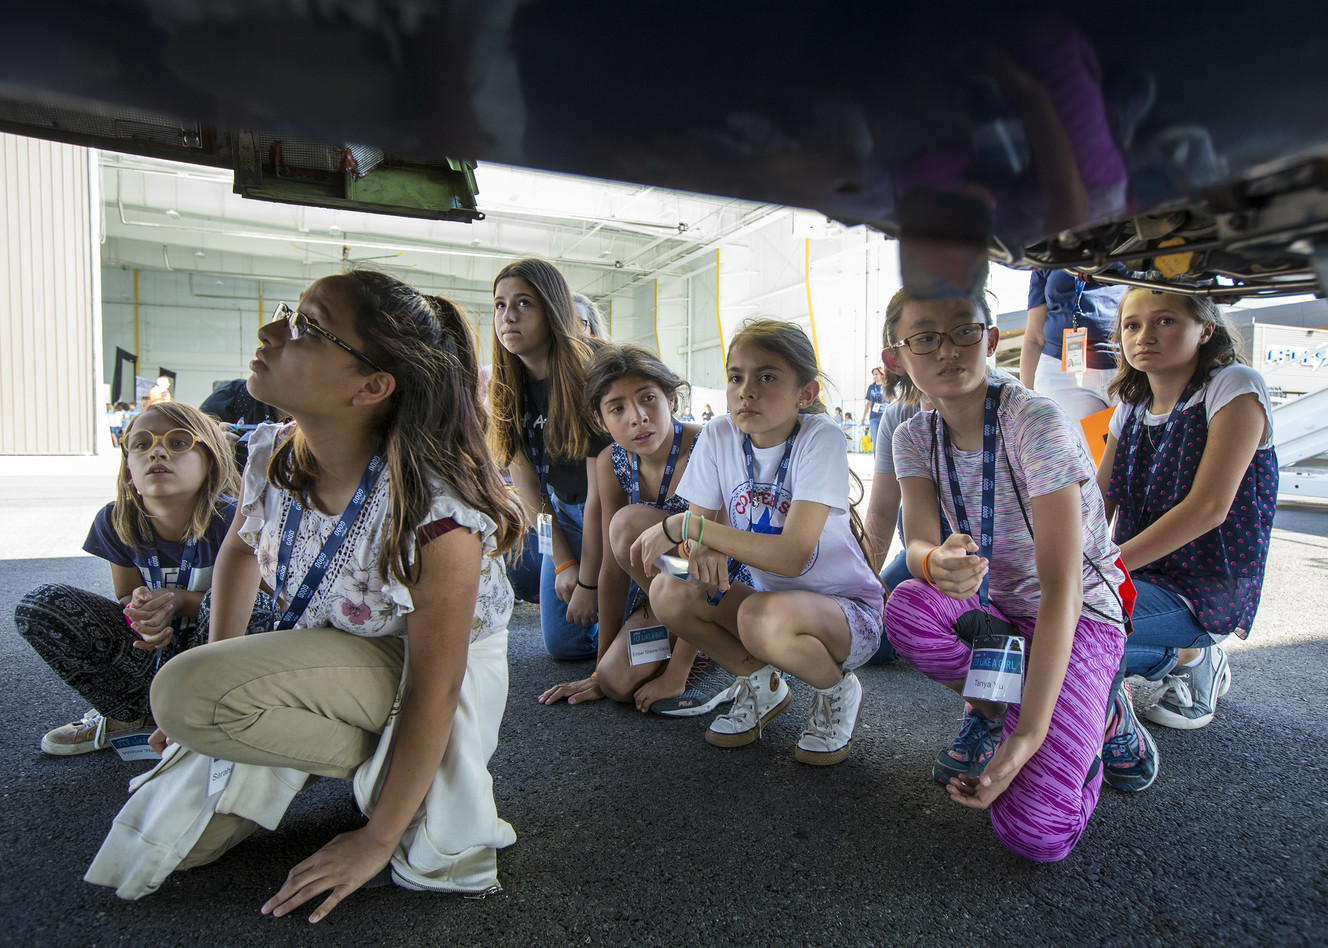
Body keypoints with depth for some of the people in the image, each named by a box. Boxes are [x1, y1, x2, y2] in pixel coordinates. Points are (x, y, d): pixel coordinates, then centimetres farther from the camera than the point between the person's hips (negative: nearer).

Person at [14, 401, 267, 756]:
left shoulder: (230, 520, -23)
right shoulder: (116, 522, -9)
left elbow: (249, 603, -14)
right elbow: (126, 597, 4)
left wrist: (179, 600, -27)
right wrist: (139, 610, -21)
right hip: (153, 647, 5)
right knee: (38, 606, -9)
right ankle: (129, 712, 4)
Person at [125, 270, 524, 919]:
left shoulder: (438, 519, -35)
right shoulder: (272, 454, -13)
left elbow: (434, 688, -25)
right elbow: (240, 548, 10)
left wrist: (376, 841, -16)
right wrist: (220, 664, 6)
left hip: (414, 668, -6)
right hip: (319, 649, 7)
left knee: (187, 693, -26)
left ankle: (371, 763, -6)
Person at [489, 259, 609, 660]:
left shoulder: (588, 378, -26)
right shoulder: (504, 389, -6)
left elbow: (600, 493, -23)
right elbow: (525, 481, -4)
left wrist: (588, 584, -19)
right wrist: (562, 562, -8)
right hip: (562, 516, 6)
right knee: (562, 643, 8)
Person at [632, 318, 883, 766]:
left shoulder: (820, 439, -21)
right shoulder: (719, 436, -7)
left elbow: (792, 557, -30)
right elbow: (699, 533, -2)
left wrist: (682, 526, -29)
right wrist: (703, 550, -28)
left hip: (847, 611, -5)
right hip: (768, 595, 5)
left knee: (763, 616, -37)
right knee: (668, 591, -19)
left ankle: (836, 690, -1)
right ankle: (761, 683, 7)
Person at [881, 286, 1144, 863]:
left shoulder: (1037, 422, -21)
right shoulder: (916, 437, -4)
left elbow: (1061, 589, -24)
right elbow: (918, 544, -19)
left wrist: (1028, 735, -30)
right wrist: (936, 563, -46)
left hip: (1078, 618, -4)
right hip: (992, 614, 4)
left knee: (1035, 832, -22)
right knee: (907, 608, -33)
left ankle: (1101, 712, 8)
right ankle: (992, 705, -1)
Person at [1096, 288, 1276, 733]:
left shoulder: (1235, 387, -9)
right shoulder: (1131, 409, 10)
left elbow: (1209, 508, -20)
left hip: (1206, 588, -8)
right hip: (1141, 575, 8)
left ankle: (1189, 657, 0)